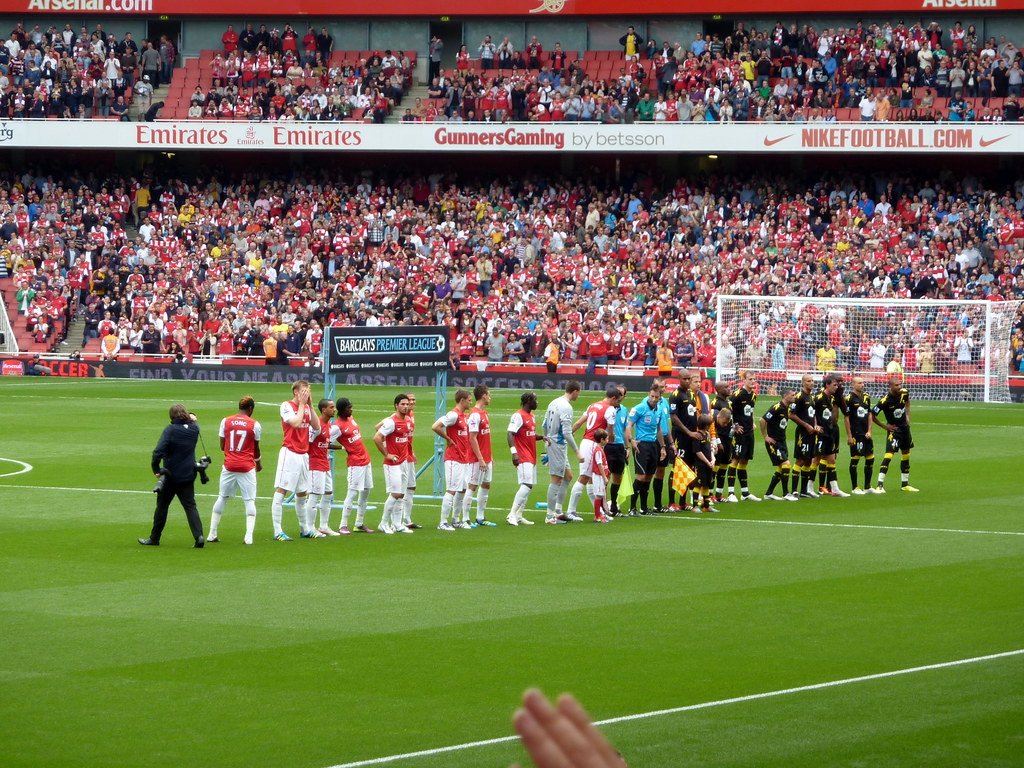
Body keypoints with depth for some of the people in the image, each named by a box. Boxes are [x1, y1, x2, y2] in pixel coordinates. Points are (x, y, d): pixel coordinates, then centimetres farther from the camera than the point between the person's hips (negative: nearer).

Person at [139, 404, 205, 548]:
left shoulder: (170, 430, -14)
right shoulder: (193, 429, 1)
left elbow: (158, 451, -22)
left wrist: (156, 469, -14)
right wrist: (193, 419, 45)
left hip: (171, 476, -4)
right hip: (188, 476, 4)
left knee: (162, 506, 10)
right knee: (190, 506, 3)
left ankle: (154, 538, 20)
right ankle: (198, 535, -17)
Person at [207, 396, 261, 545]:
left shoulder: (225, 421, 1)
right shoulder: (254, 425, -3)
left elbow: (222, 446, 5)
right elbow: (256, 449, 7)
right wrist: (258, 463, 26)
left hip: (229, 466, 2)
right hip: (247, 466, -2)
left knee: (222, 498, 14)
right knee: (250, 500, 3)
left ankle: (212, 534, 16)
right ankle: (249, 536, -9)